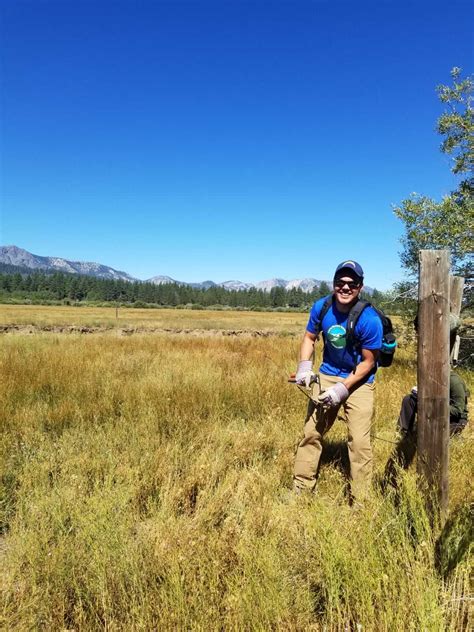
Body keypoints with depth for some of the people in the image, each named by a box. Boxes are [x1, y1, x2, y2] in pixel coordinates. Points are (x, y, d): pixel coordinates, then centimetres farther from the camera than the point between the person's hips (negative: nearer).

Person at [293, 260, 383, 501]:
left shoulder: (369, 320, -23)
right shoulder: (321, 307, -11)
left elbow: (368, 362, -14)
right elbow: (309, 337, 5)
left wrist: (342, 388, -20)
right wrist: (304, 365, -12)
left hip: (359, 381, -4)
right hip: (326, 375, 4)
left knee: (359, 441, -6)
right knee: (311, 431, 7)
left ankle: (360, 501, 12)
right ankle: (301, 489, 22)